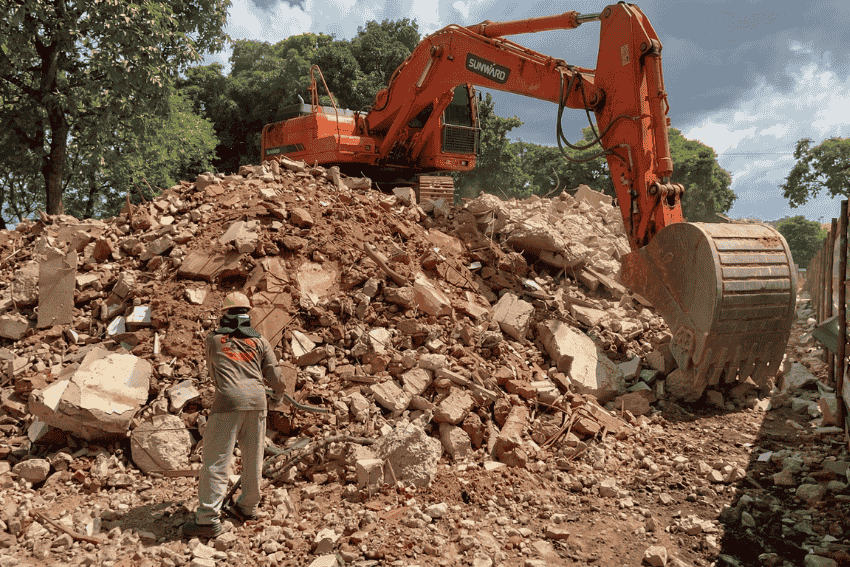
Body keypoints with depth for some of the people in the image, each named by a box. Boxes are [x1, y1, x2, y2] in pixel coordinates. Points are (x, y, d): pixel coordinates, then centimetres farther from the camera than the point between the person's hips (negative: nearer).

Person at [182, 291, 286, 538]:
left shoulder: (214, 339, 11)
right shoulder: (260, 341, 13)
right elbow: (275, 377, 10)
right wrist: (279, 392, 32)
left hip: (229, 400, -3)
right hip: (257, 400, 3)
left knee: (216, 460, -2)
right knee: (253, 457, 15)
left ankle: (208, 519, -4)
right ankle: (247, 507, 28)